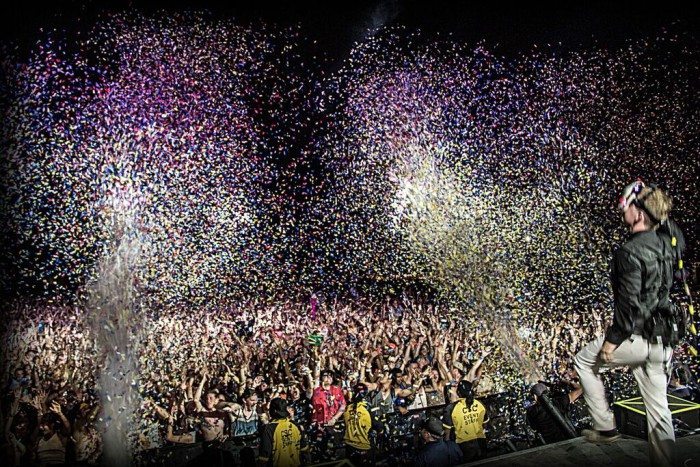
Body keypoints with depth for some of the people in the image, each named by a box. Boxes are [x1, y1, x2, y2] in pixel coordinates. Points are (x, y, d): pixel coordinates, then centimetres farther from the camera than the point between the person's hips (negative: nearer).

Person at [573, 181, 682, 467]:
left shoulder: (631, 252, -19)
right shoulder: (664, 244, 5)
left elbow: (629, 303, -21)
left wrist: (612, 340, -15)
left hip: (636, 336, -8)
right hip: (661, 339, 8)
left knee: (584, 360, 15)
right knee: (657, 407, 15)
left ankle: (605, 427, 17)